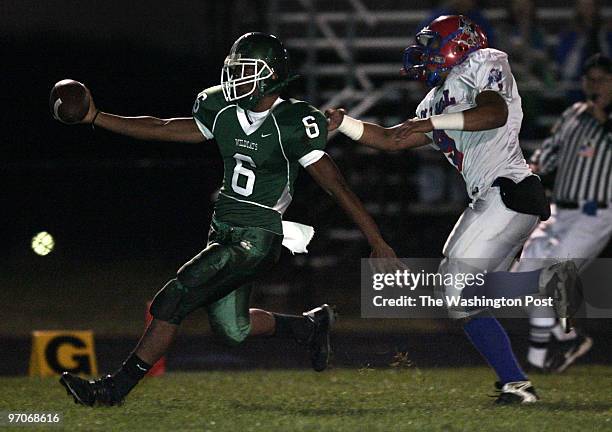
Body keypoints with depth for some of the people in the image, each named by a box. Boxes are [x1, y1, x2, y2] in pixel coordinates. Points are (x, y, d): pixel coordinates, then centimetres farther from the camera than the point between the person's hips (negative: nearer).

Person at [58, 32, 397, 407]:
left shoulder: (291, 124, -15)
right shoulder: (225, 112, 5)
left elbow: (337, 186, -14)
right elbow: (162, 129, 12)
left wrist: (378, 243, -14)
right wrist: (96, 118, 6)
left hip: (256, 240, -8)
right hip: (224, 232, 8)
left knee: (174, 300, -13)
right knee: (232, 329, 16)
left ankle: (115, 388, -7)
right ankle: (312, 325, 38)